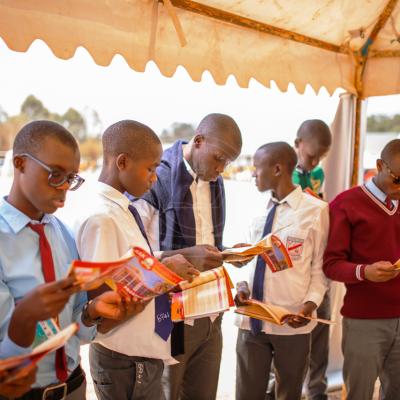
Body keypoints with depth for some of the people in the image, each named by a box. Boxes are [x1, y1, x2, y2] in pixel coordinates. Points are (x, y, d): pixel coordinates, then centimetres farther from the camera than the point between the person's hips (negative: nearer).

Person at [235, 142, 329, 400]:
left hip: (292, 323, -4)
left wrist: (311, 304, -18)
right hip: (252, 320, 4)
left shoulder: (316, 210, -8)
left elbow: (320, 268, -4)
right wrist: (243, 286, -5)